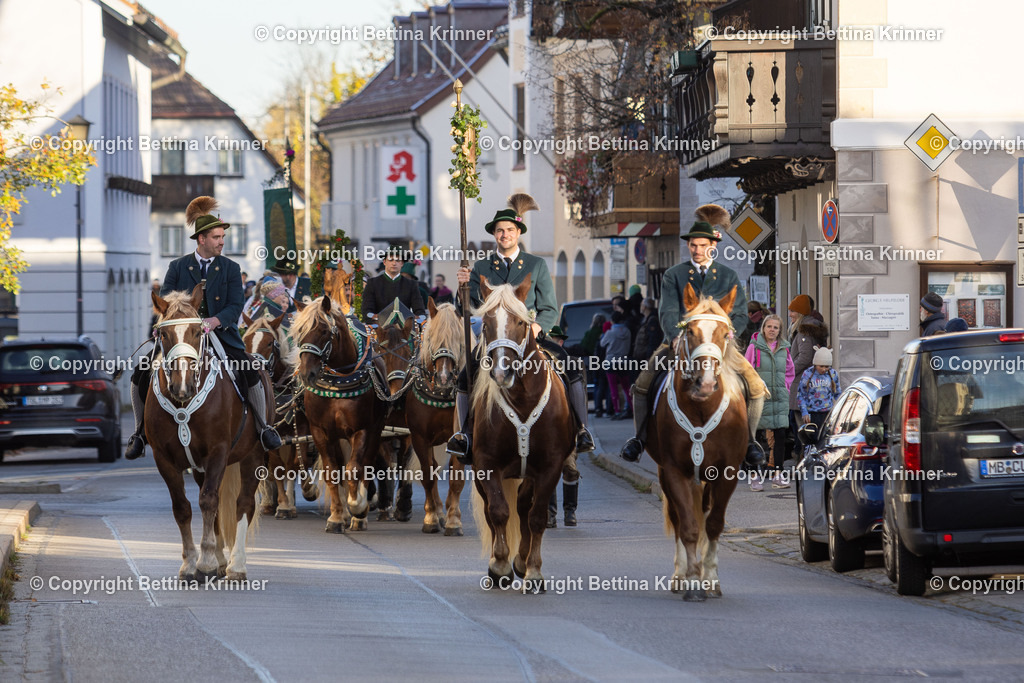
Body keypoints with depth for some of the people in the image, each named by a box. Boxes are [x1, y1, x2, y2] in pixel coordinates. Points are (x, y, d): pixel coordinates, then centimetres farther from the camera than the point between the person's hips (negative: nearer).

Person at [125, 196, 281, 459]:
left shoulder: (231, 269, 5)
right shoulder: (178, 267, 6)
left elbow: (235, 306, -5)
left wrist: (214, 321, -25)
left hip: (220, 336, -1)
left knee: (250, 372, -25)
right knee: (141, 373, -12)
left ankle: (263, 428, -6)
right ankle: (140, 432, 4)